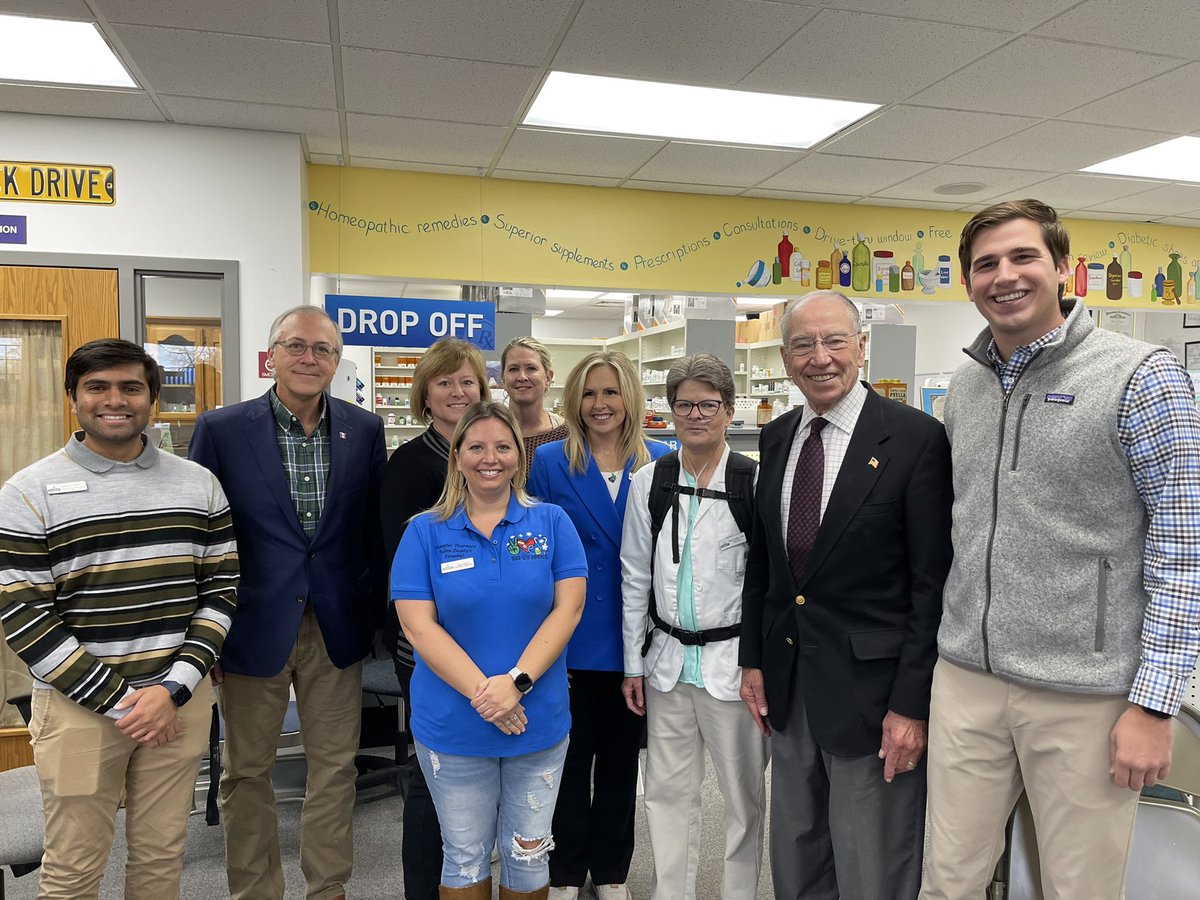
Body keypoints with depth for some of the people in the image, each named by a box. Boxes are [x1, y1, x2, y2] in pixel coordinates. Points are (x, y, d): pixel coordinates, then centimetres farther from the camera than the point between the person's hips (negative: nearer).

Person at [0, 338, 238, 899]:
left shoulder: (199, 484, 3)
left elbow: (221, 589, 3)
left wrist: (173, 690, -7)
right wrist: (118, 700, -11)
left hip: (181, 701, 2)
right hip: (79, 707, -2)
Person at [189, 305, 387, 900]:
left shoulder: (365, 430, 0)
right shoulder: (220, 430, -5)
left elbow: (375, 530, 5)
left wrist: (373, 615, 4)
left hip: (337, 628, 2)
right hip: (253, 627, -1)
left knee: (335, 768, 14)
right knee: (247, 772, 14)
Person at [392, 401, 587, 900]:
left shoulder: (552, 523, -1)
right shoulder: (425, 532, -3)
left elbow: (567, 608, -7)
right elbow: (418, 626, -10)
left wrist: (517, 682, -19)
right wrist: (482, 692, -19)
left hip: (539, 721, 1)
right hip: (452, 724, 0)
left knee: (528, 857, 14)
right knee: (465, 856, 15)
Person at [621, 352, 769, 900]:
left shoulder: (755, 482, -7)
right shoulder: (648, 483, 3)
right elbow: (635, 577, 7)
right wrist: (633, 664, 7)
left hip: (733, 660, -3)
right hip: (667, 661, 3)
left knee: (743, 793, 11)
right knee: (667, 792, 14)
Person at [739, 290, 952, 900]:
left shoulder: (916, 437, -13)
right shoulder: (776, 438, 6)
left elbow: (933, 583, -13)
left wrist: (912, 703, -15)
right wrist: (754, 659, 9)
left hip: (870, 689, -5)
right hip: (787, 683, 6)